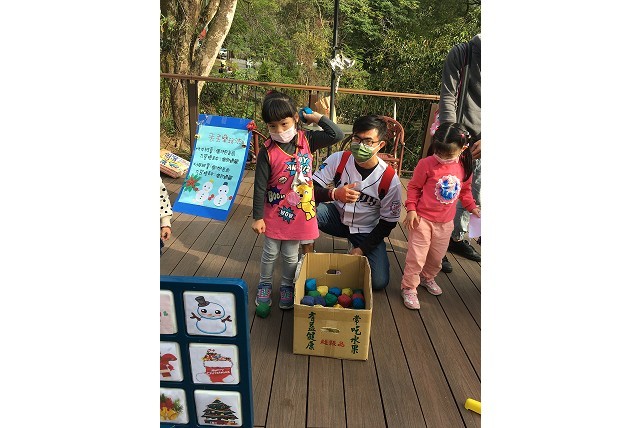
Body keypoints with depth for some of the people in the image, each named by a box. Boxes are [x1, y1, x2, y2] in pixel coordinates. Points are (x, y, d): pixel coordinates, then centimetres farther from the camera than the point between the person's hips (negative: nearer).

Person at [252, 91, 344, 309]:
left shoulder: (306, 140, -7)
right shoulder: (267, 153, -16)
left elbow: (337, 135, -10)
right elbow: (260, 187, -12)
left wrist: (317, 117, -9)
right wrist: (257, 217, -8)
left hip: (301, 211, 2)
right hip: (275, 212, -1)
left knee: (290, 255, 16)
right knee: (270, 253, 16)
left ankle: (287, 286, 39)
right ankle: (265, 284, 40)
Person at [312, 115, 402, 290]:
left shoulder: (390, 179, -19)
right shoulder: (338, 159, -16)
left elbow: (388, 222, -10)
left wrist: (362, 249, -14)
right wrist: (334, 194, -42)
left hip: (367, 230, 0)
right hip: (338, 217, 1)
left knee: (379, 282, -15)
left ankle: (356, 247, 14)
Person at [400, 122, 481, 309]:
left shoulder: (464, 167, -1)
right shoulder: (426, 164, -16)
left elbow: (465, 190, 15)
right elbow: (413, 187, -6)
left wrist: (472, 207, 9)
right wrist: (411, 209, -13)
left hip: (446, 222, 5)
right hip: (422, 219, -4)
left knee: (437, 256, 18)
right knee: (416, 256, -1)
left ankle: (427, 278, 44)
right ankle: (409, 288, 16)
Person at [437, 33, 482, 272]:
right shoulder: (462, 53, -4)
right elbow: (447, 97, -9)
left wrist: (484, 140, -11)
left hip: (479, 141, 5)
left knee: (474, 194, 12)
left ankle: (457, 237, 30)